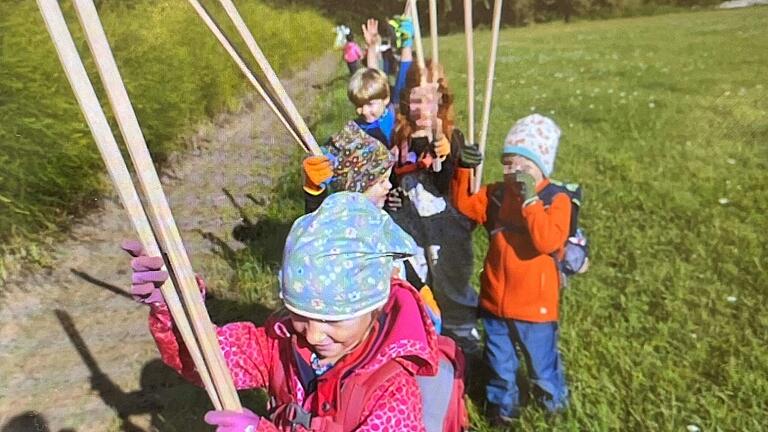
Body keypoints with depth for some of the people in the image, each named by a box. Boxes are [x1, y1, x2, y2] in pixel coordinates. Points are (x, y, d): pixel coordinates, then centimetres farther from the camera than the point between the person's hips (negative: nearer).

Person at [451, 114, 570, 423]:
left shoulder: (556, 200, -15)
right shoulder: (497, 194, -3)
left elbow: (548, 241, -29)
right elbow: (463, 204, -2)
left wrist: (530, 200, -30)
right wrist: (464, 169, -15)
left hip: (534, 304, -3)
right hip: (495, 300, 4)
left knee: (542, 359, 19)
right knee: (499, 361, 22)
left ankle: (555, 400, 48)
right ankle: (503, 403, 47)